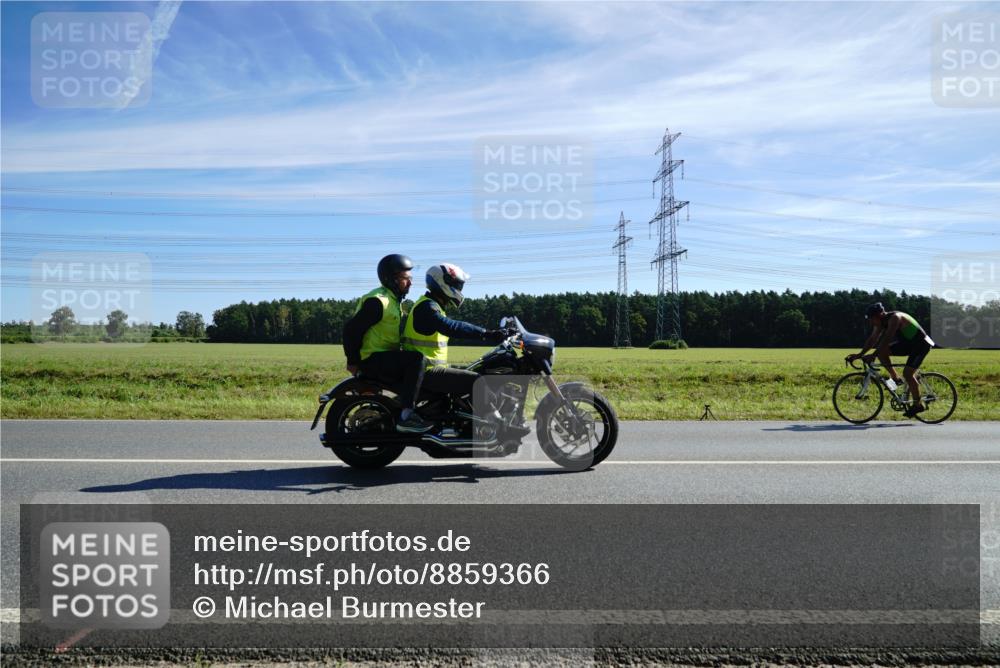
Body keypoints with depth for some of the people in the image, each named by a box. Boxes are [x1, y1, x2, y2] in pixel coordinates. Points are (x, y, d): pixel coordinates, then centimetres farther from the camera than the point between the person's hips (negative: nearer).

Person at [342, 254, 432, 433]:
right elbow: (351, 328, -19)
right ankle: (406, 416, -30)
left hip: (386, 356, 10)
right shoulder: (378, 301, -15)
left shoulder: (393, 300, 17)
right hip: (373, 359, -10)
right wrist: (353, 361, -15)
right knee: (416, 359, -27)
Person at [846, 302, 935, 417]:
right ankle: (894, 377, 2)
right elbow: (872, 339, -1)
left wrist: (873, 355, -40)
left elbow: (887, 339, -35)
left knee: (907, 373, -15)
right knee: (881, 352, -9)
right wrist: (859, 354, -9)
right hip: (907, 343, 8)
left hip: (921, 344, -8)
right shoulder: (881, 322, -2)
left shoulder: (895, 318, -27)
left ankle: (919, 405, -4)